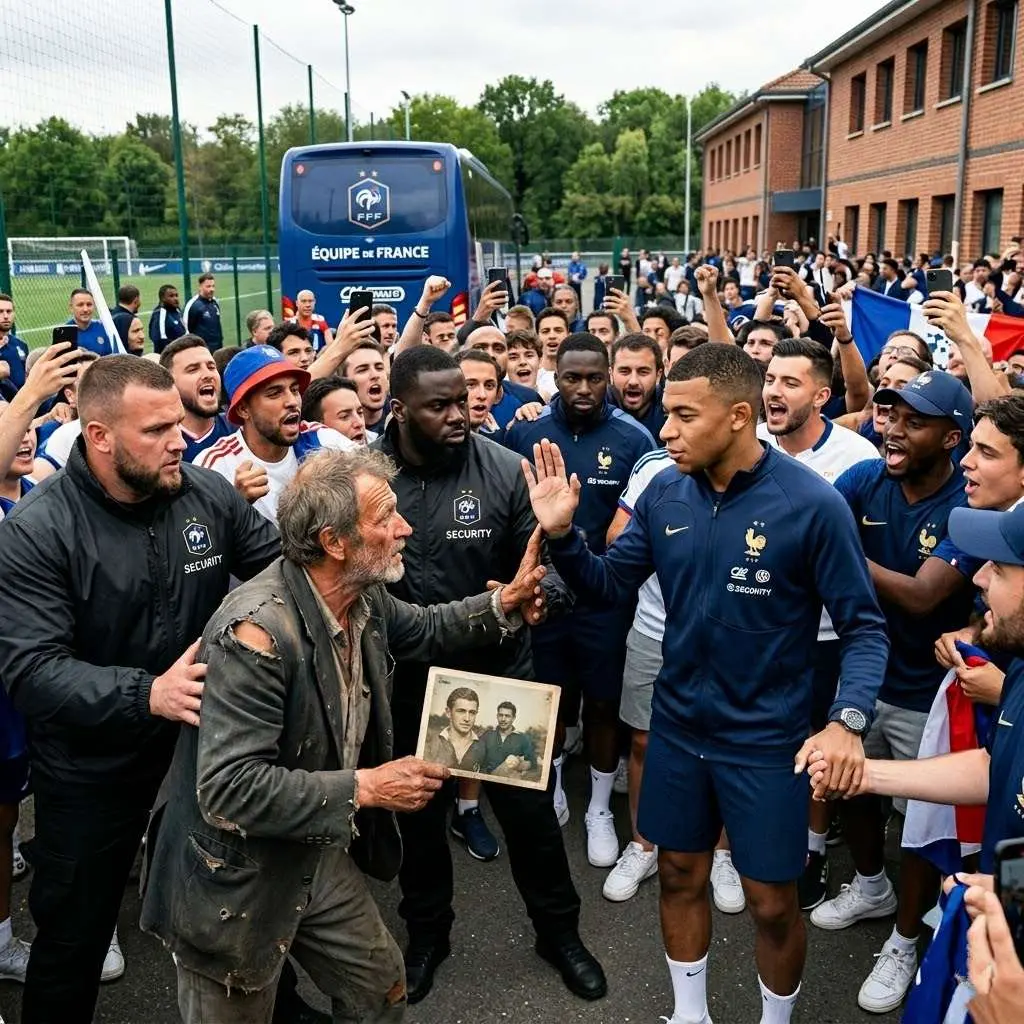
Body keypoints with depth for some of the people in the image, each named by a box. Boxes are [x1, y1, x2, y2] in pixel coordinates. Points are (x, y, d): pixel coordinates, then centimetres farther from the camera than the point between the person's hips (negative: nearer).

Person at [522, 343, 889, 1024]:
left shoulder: (812, 504, -19)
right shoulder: (664, 494, -5)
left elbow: (865, 627, -13)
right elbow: (609, 585, 2)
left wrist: (849, 721, -28)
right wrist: (562, 533, -16)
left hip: (766, 737, -4)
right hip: (678, 725, 4)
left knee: (771, 902, 10)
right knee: (681, 876, 20)